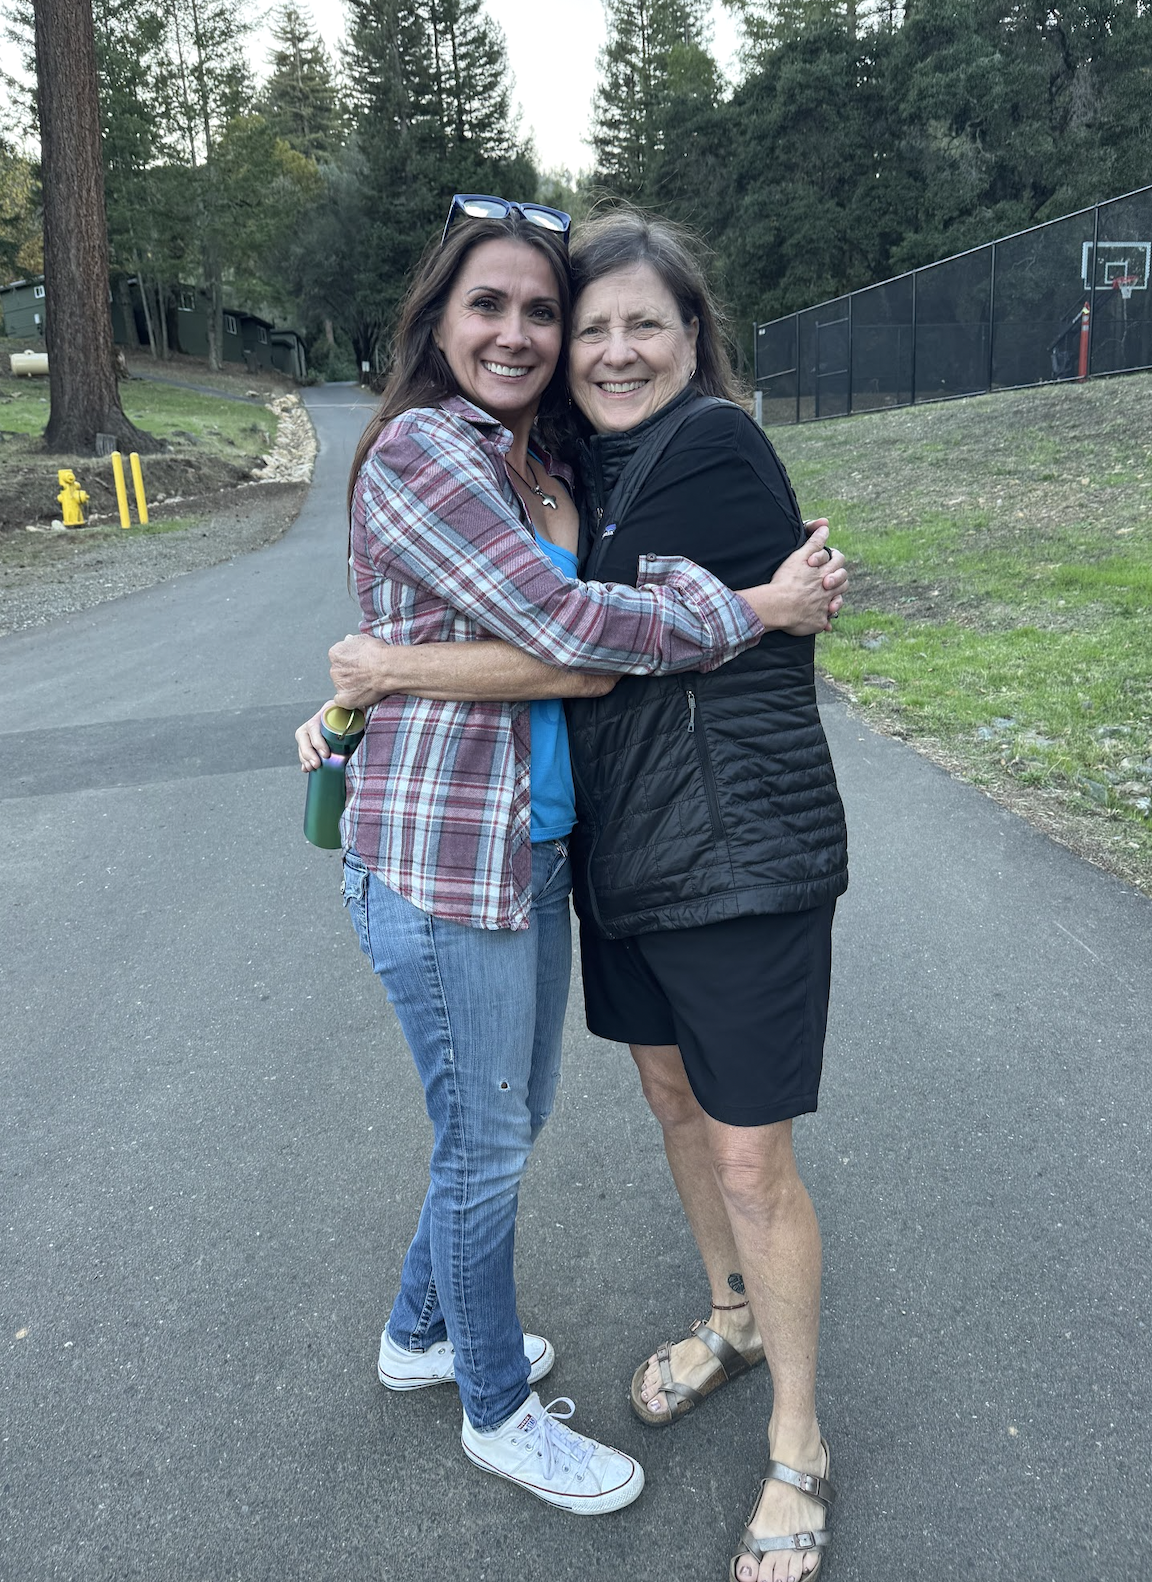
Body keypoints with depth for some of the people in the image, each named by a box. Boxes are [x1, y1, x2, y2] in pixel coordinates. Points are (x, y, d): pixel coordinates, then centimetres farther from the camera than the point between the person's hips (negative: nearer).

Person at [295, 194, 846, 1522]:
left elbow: (578, 649, 1)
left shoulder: (535, 460, 13)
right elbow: (568, 628, -21)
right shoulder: (419, 447, -14)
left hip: (532, 848, 8)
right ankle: (499, 1414, 33)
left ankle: (422, 1333, 46)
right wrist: (755, 610, -13)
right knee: (486, 1141, 8)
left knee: (508, 1117, 21)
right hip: (444, 861, -8)